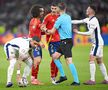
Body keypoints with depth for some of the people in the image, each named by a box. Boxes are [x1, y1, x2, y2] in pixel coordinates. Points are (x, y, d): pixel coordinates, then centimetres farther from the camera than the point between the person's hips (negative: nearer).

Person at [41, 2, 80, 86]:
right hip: (64, 42, 9)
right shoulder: (68, 17, 11)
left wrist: (46, 30, 12)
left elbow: (52, 31, -9)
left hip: (66, 42, -9)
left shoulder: (60, 19, -13)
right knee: (55, 56, 15)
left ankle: (76, 81, -15)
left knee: (69, 61, -12)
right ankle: (63, 76, 16)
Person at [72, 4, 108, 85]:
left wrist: (78, 32, -17)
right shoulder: (88, 20, 10)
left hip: (97, 43, -10)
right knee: (100, 61, 12)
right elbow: (78, 21, 16)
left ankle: (92, 80, -16)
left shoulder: (94, 21, -19)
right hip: (96, 43, 10)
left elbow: (89, 33, -22)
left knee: (91, 59, -13)